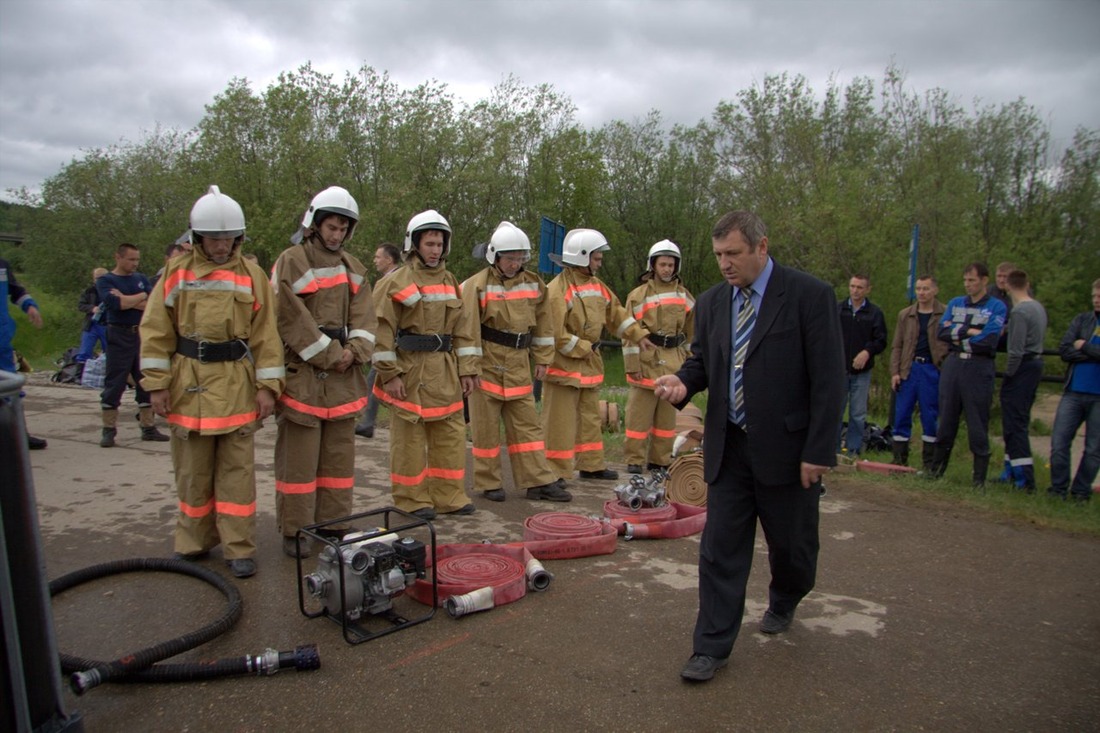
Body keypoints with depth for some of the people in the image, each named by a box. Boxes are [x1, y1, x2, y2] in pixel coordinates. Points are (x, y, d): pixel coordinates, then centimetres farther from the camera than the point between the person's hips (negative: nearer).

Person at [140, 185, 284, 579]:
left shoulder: (252, 275, 3)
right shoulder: (176, 272, 3)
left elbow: (266, 335, 1)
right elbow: (155, 332, 2)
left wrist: (267, 386, -4)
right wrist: (156, 384, -4)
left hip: (237, 387, -1)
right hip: (189, 385, 1)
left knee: (237, 471, 3)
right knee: (192, 471, 11)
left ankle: (239, 549, 11)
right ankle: (193, 543, 26)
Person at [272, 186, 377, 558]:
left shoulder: (352, 267, 15)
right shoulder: (291, 262, -5)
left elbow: (365, 317, 8)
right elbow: (293, 321, -12)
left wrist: (354, 352, -9)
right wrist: (331, 356, -12)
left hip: (343, 377, 6)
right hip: (303, 375, -6)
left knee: (340, 453, 12)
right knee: (298, 456, 0)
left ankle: (334, 524, 23)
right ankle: (294, 530, 11)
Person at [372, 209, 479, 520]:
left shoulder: (451, 283, 13)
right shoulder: (396, 281, -5)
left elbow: (464, 329, 12)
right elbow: (382, 330, -10)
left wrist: (467, 369, 6)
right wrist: (389, 374, -14)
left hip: (444, 371, 6)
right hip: (409, 369, -6)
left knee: (451, 434, 9)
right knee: (409, 438, 3)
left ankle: (449, 497, 21)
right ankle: (412, 500, 15)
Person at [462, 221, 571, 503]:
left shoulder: (533, 284, 7)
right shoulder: (477, 285, -9)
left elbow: (542, 324, 13)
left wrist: (542, 359, 11)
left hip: (518, 366, 5)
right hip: (487, 366, -5)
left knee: (527, 424, 7)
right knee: (486, 427, 5)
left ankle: (539, 481, 13)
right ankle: (488, 483, 17)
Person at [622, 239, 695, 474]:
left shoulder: (684, 296, 11)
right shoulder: (639, 295, -3)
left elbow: (691, 331, 18)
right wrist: (632, 365, -12)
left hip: (674, 361, 5)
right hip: (647, 360, -5)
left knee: (668, 413, 10)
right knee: (639, 413, -2)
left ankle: (660, 459, 20)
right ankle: (634, 459, 7)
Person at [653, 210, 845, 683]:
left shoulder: (809, 296, -10)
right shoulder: (711, 303, 6)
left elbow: (828, 380, -11)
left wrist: (818, 451, -14)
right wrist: (683, 383, -10)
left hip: (786, 448, -3)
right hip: (728, 448, 3)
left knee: (792, 545, 16)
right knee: (720, 548, 4)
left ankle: (783, 603, 47)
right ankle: (712, 646, 16)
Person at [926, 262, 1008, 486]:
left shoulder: (997, 307, 0)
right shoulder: (955, 303, 13)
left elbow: (988, 340, -13)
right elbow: (942, 332, 0)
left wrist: (957, 335, -5)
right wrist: (969, 331, -11)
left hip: (979, 368, -4)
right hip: (952, 365, 4)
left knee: (978, 423, 0)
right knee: (946, 419, 9)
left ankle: (979, 477, 8)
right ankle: (936, 468, 18)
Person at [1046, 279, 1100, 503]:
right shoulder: (1081, 320, 9)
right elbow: (1064, 349, -3)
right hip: (1074, 392, 2)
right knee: (1058, 443, -2)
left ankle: (1081, 492, 18)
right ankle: (1058, 489, 11)